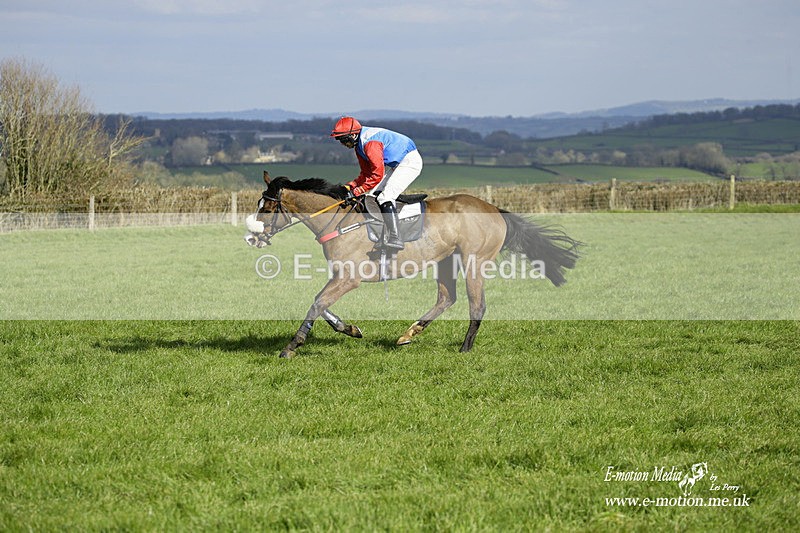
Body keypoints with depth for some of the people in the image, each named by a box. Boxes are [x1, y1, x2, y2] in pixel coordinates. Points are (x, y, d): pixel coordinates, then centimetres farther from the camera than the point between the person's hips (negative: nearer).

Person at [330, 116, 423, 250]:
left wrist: (358, 191, -25)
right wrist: (351, 186, -2)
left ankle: (395, 238, -25)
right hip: (396, 164, 11)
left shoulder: (370, 142, -25)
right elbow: (366, 173, 13)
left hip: (410, 161, -11)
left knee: (385, 197, -22)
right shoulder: (360, 145, 8)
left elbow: (378, 174, -28)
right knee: (373, 196, 7)